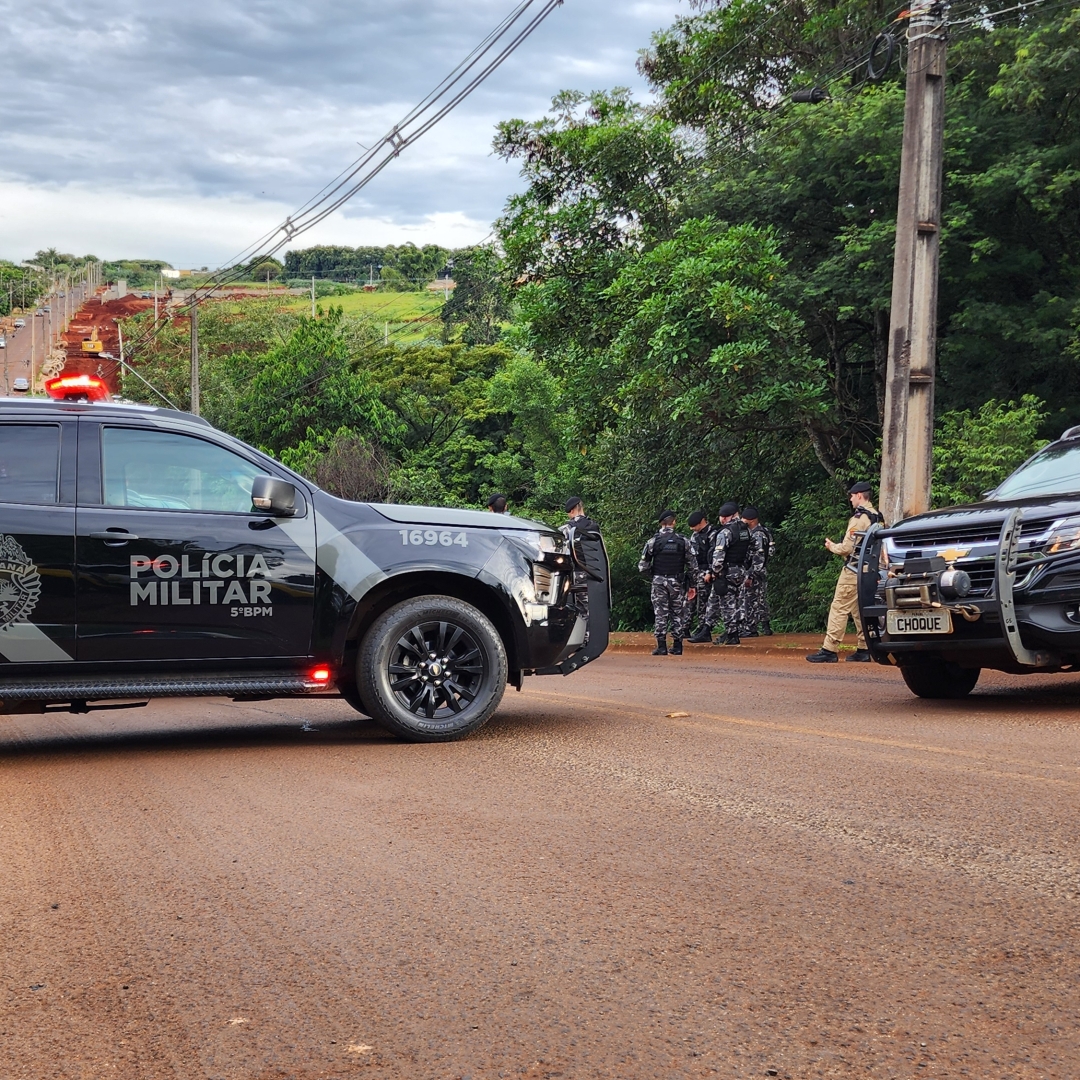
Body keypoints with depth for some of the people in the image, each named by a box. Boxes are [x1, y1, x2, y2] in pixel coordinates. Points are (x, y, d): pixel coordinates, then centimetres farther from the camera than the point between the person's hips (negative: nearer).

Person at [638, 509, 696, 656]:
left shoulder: (652, 541, -4)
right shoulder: (683, 541, 0)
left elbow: (642, 566, -4)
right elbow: (691, 565, 3)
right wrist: (692, 585, 10)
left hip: (659, 582, -1)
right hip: (677, 583, 1)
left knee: (660, 614, 2)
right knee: (677, 614, 9)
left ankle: (661, 647, -1)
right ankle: (677, 646, 10)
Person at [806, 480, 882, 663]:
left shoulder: (859, 518, -15)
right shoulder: (876, 517, 13)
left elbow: (847, 548, -17)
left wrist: (832, 546, 2)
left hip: (853, 571, -9)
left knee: (839, 608, -8)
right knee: (860, 610, 14)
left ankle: (829, 650, -10)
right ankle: (864, 649, 14)